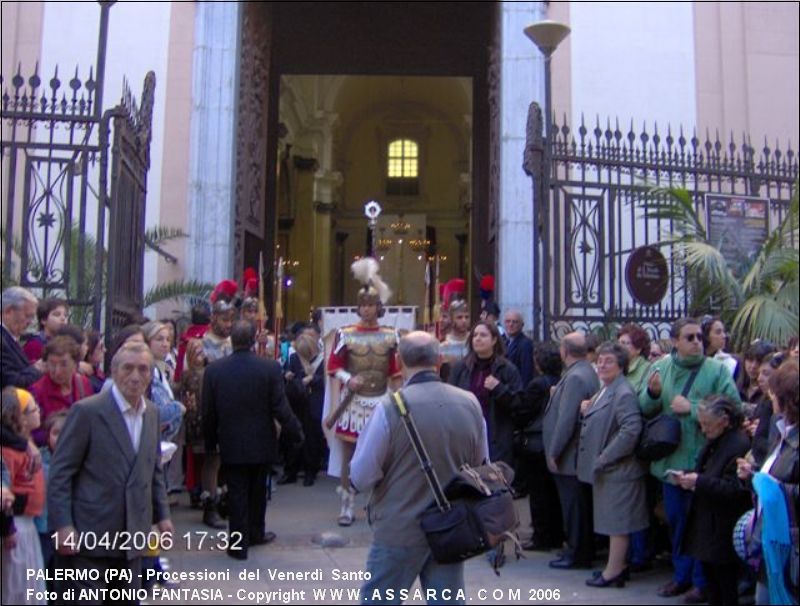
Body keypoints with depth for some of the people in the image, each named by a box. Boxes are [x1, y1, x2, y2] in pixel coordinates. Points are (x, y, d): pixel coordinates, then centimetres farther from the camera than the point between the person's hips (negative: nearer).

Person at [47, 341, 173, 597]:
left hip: (132, 536, 6)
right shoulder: (87, 411, -11)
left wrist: (162, 514, 13)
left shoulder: (151, 413, 8)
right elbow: (60, 473, -11)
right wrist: (63, 526, -16)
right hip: (88, 536, -6)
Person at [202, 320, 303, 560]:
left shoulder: (213, 370, -9)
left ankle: (238, 544, 11)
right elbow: (280, 408, -13)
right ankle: (255, 533, 34)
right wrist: (297, 432, 2)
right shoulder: (270, 368, -14)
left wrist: (210, 441, 11)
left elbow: (208, 412, -3)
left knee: (237, 494, 8)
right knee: (257, 491, 18)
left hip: (231, 445, 0)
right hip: (261, 443, 0)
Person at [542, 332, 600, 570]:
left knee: (574, 506, 0)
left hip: (570, 456, -10)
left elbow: (566, 419, -23)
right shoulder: (587, 372, 9)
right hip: (579, 454, 10)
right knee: (581, 505, 17)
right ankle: (584, 550, 27)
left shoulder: (575, 377, -21)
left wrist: (554, 452, -17)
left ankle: (577, 554, 9)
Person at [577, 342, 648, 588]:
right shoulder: (604, 390, 14)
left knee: (616, 522, 1)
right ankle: (617, 565, 27)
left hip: (617, 469, -10)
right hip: (604, 468, 10)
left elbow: (630, 430, -26)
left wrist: (604, 458, -22)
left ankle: (613, 571, 10)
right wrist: (586, 412, 6)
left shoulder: (623, 393, -18)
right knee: (612, 521, 17)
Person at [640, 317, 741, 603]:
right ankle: (681, 575, 35)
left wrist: (692, 408, -21)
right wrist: (651, 393, -15)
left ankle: (702, 581, 23)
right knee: (676, 520, 18)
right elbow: (645, 409, 6)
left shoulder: (717, 370, -10)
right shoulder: (659, 368, 3)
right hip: (670, 459, 4)